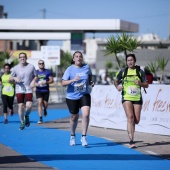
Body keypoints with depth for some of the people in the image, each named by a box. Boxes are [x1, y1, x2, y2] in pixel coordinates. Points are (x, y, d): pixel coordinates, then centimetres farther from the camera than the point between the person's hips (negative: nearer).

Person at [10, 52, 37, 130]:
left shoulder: (31, 67, 1)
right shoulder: (15, 68, 1)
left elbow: (36, 76, 10)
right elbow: (10, 78, 9)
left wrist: (33, 81, -10)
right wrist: (14, 78, -13)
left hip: (28, 90, 0)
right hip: (19, 90, 1)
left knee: (29, 106, -14)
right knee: (20, 106, -2)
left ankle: (27, 116, 20)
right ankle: (22, 123, 14)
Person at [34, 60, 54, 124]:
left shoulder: (48, 72, 2)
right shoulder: (35, 72, 6)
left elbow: (52, 80, 0)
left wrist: (46, 82, -18)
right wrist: (35, 84, -13)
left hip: (46, 90, 0)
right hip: (39, 90, 0)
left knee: (45, 104, 5)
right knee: (39, 103, -15)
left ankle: (45, 109, 45)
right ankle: (40, 119, -14)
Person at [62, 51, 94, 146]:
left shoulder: (87, 67, 1)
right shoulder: (70, 69, -6)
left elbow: (90, 75, 24)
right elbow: (63, 83, -12)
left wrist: (91, 82, 4)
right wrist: (73, 80, -28)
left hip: (84, 95, 1)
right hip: (72, 96, -1)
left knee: (86, 114, -19)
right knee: (74, 117, 10)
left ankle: (84, 136, -9)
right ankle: (73, 136, 35)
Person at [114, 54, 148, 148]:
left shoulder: (140, 71, 4)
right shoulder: (123, 71, 5)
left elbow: (146, 85, 5)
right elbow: (116, 81, 17)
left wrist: (140, 83, -15)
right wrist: (117, 87, -3)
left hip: (137, 98, 2)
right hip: (127, 98, -2)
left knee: (136, 120, 3)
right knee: (130, 117, -18)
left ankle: (130, 127, 41)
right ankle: (131, 141, -20)